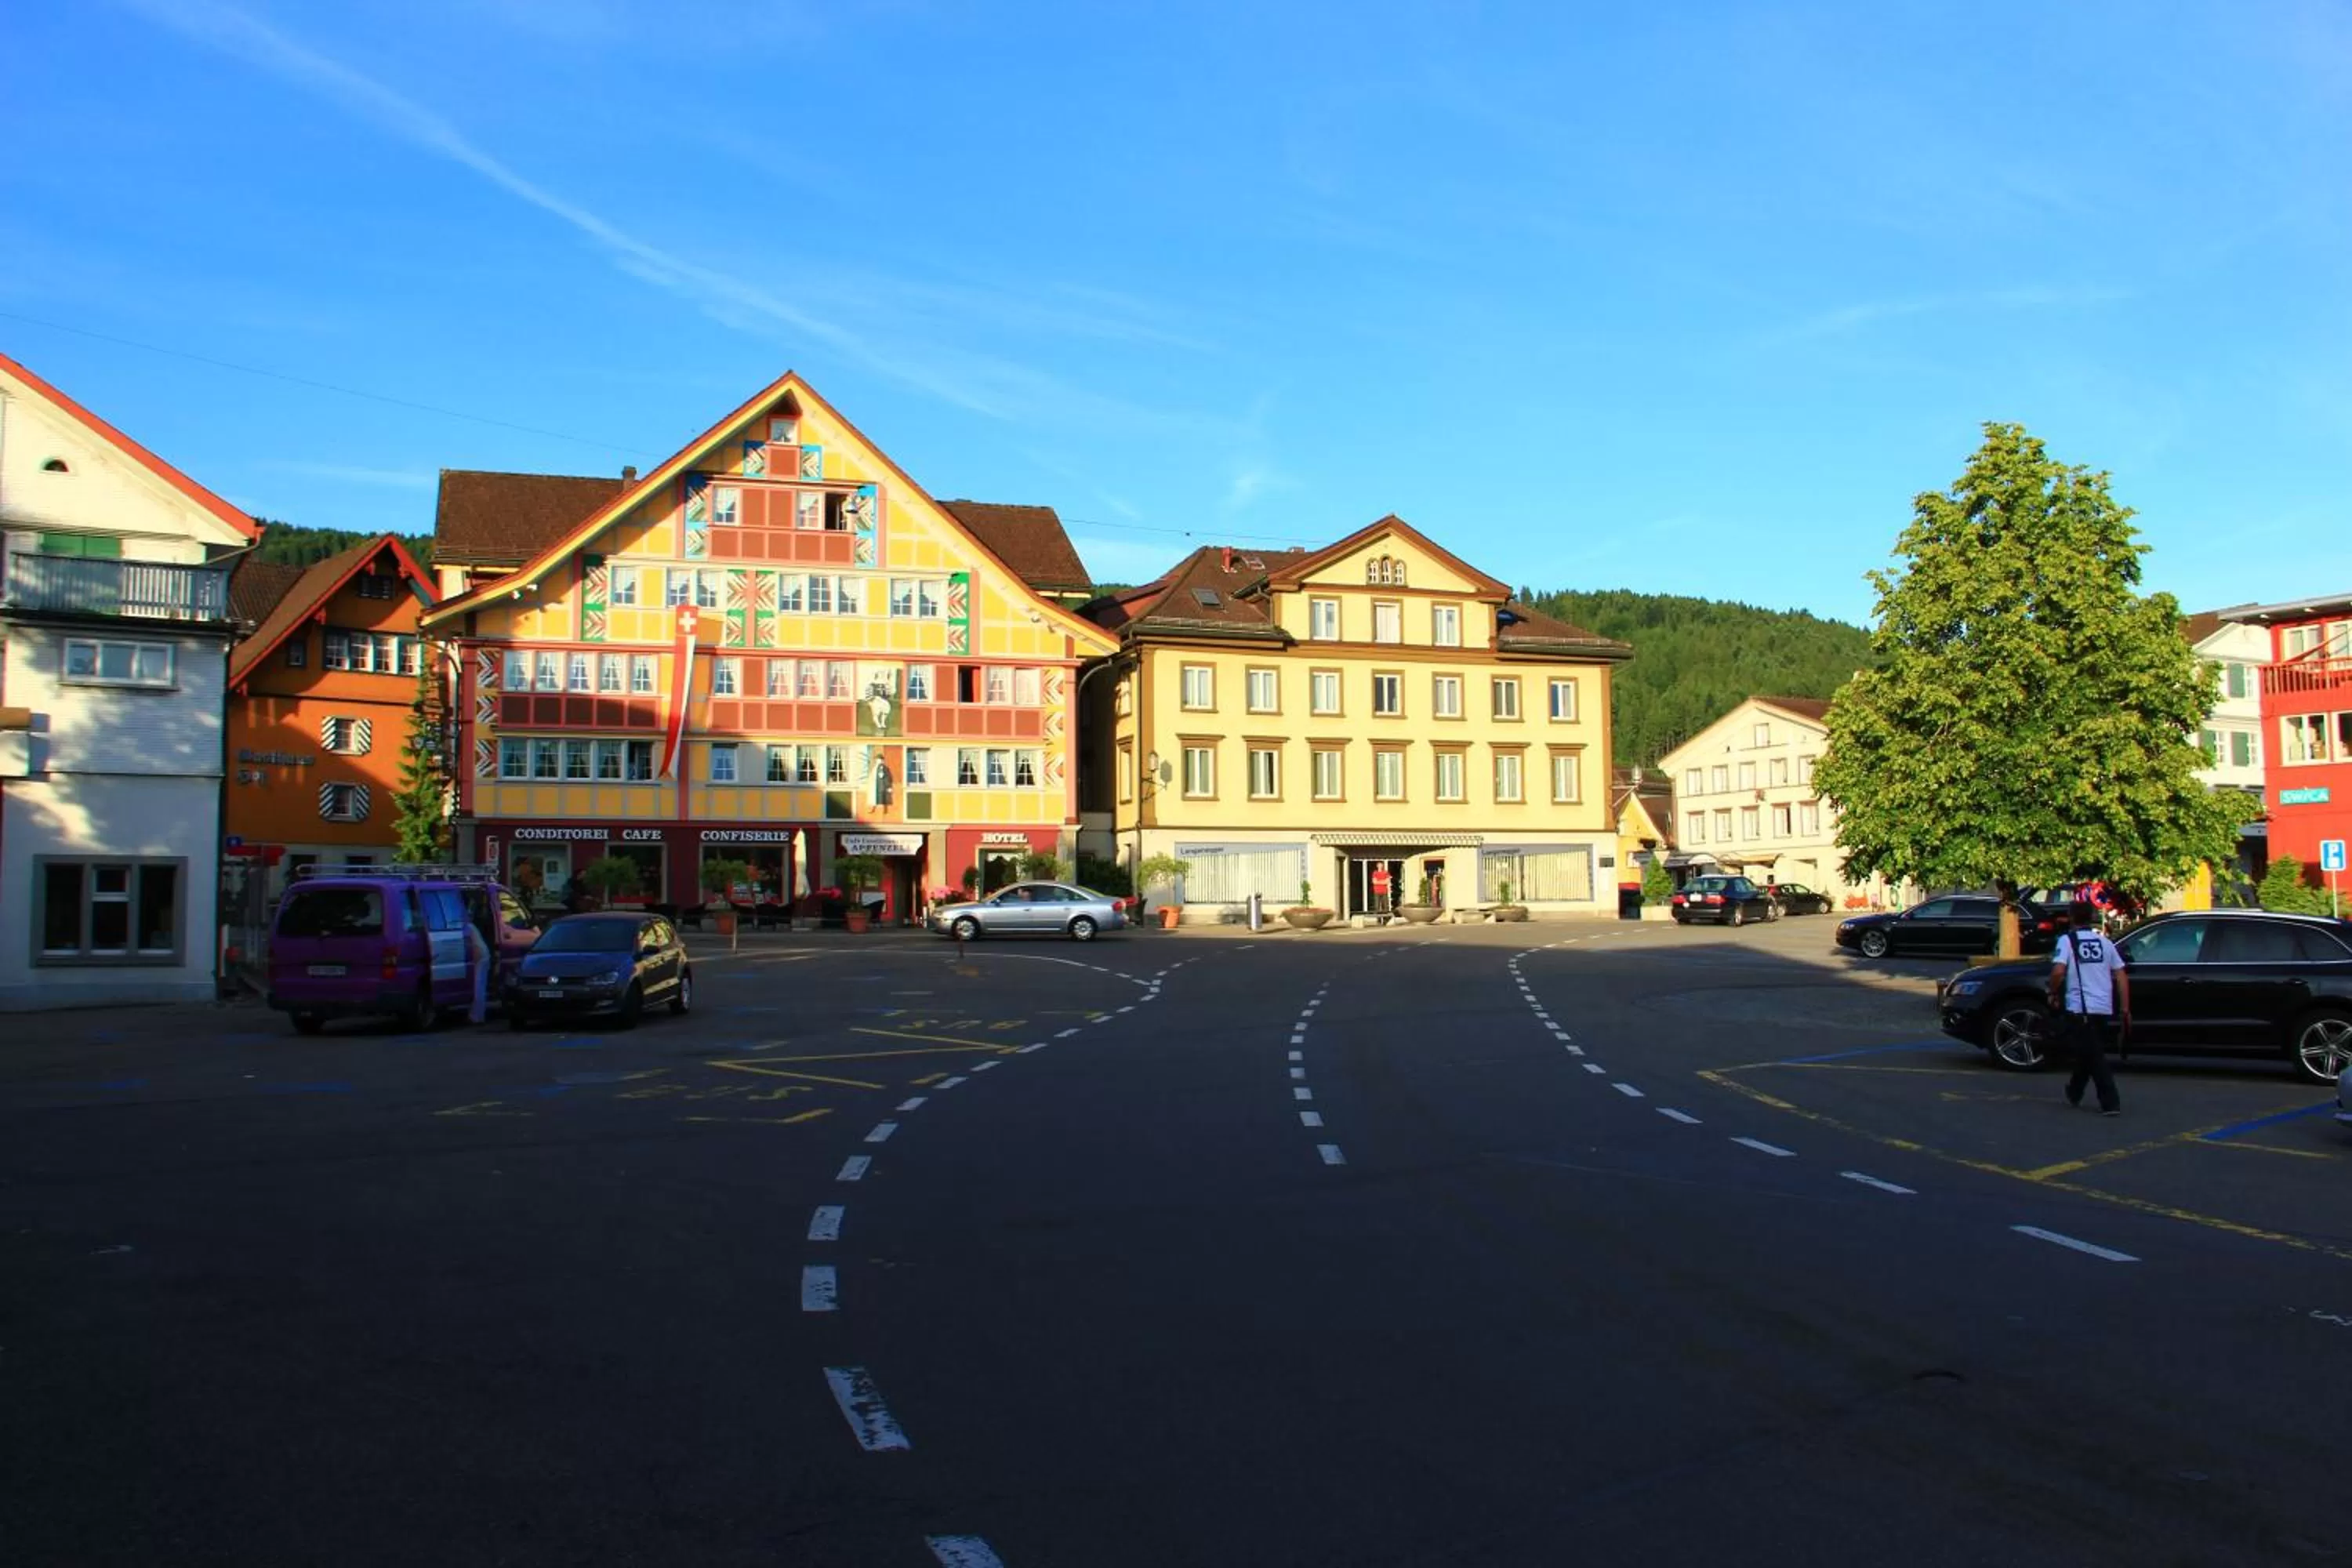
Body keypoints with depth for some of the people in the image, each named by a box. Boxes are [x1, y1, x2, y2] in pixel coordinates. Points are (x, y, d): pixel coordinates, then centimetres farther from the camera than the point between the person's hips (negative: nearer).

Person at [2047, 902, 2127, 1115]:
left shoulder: (2067, 940, -5)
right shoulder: (2104, 942, 9)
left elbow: (2058, 971, -19)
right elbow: (2122, 976, 7)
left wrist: (2054, 994, -2)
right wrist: (2125, 1009, 11)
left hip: (2079, 1007, -5)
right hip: (2104, 1008, 5)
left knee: (2095, 1057, -2)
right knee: (2087, 1052, 20)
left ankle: (2111, 1103, -9)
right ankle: (2074, 1093, 34)